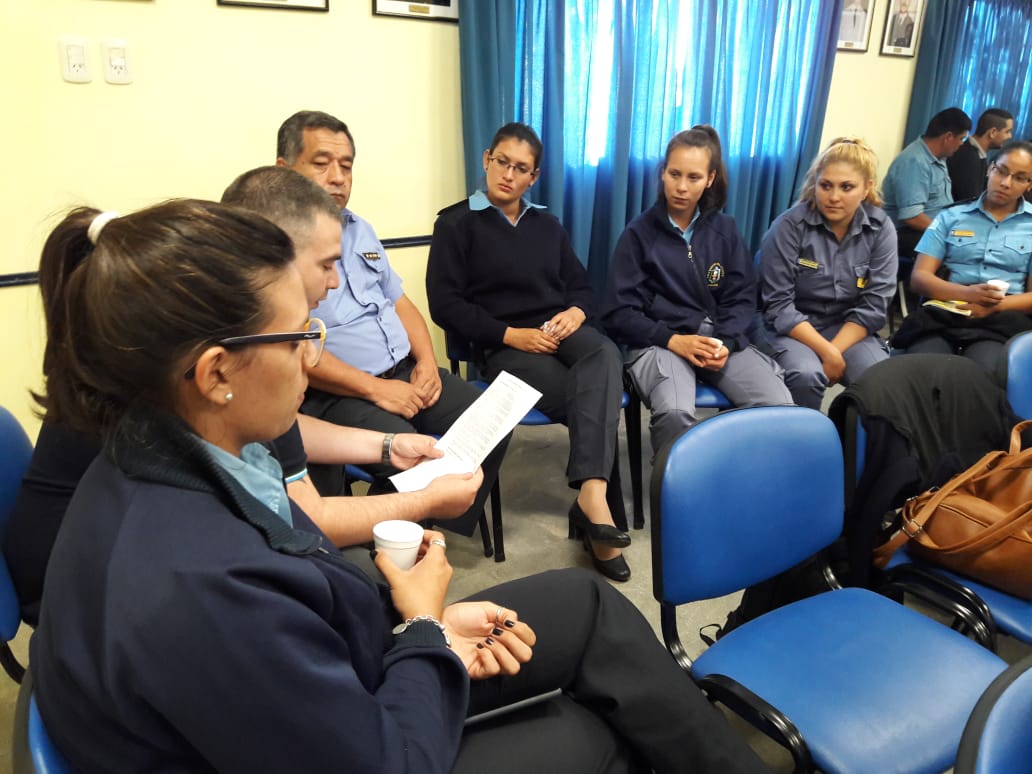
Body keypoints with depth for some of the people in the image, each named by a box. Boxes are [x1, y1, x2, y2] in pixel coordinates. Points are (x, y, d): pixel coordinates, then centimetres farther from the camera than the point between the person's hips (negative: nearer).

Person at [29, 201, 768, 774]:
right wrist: (423, 622, -12)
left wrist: (422, 623, -6)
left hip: (338, 687, 7)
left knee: (588, 605, 6)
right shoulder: (194, 587, -39)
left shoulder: (174, 459, -10)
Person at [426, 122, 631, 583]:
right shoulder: (457, 222, 3)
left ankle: (591, 496, -43)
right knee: (596, 400, -28)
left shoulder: (547, 225, 21)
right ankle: (593, 501, -17)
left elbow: (581, 285, 19)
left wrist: (576, 312, -6)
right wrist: (511, 335, -14)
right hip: (503, 346, -4)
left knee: (604, 355, -33)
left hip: (560, 332, 4)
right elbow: (445, 304, -6)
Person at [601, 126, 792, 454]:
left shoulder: (724, 229, 12)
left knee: (779, 405, -23)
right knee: (675, 413, -36)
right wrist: (673, 340, -16)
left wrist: (725, 342, -11)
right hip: (659, 340, -3)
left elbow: (742, 297, 10)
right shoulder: (639, 232, 2)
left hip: (720, 338, 3)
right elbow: (619, 312, -2)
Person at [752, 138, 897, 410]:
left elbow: (874, 304, -5)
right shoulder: (789, 225, -12)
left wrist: (835, 350, -20)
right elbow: (778, 306, -14)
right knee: (807, 374, -33)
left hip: (848, 329, 3)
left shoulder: (881, 229, -3)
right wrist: (826, 352, -22)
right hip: (787, 328, -3)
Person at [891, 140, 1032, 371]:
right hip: (942, 312, 0)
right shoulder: (951, 217, 15)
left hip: (1002, 320, 0)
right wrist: (968, 293, -12)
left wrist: (994, 306, -13)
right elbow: (919, 277, 6)